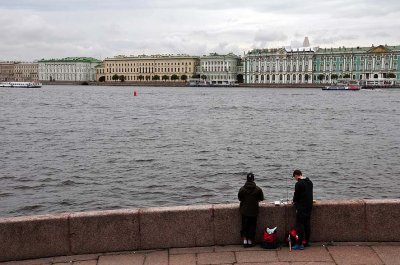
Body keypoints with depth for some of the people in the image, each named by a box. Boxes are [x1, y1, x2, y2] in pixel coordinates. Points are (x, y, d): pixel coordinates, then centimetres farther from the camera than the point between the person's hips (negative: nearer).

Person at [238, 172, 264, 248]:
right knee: (252, 226, 11)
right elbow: (261, 199, 2)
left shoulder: (242, 189, -10)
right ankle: (250, 241, 16)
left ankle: (245, 241, 12)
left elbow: (239, 199, 3)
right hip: (254, 211, 0)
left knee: (244, 226, 13)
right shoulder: (258, 189, -10)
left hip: (244, 211, 0)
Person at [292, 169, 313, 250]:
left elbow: (296, 195, -13)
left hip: (301, 208, -8)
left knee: (300, 225, -4)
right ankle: (307, 242, 21)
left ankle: (300, 244, -5)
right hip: (309, 206, 8)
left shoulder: (298, 184, -16)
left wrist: (294, 201, 9)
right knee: (307, 224, 14)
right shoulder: (310, 182, 10)